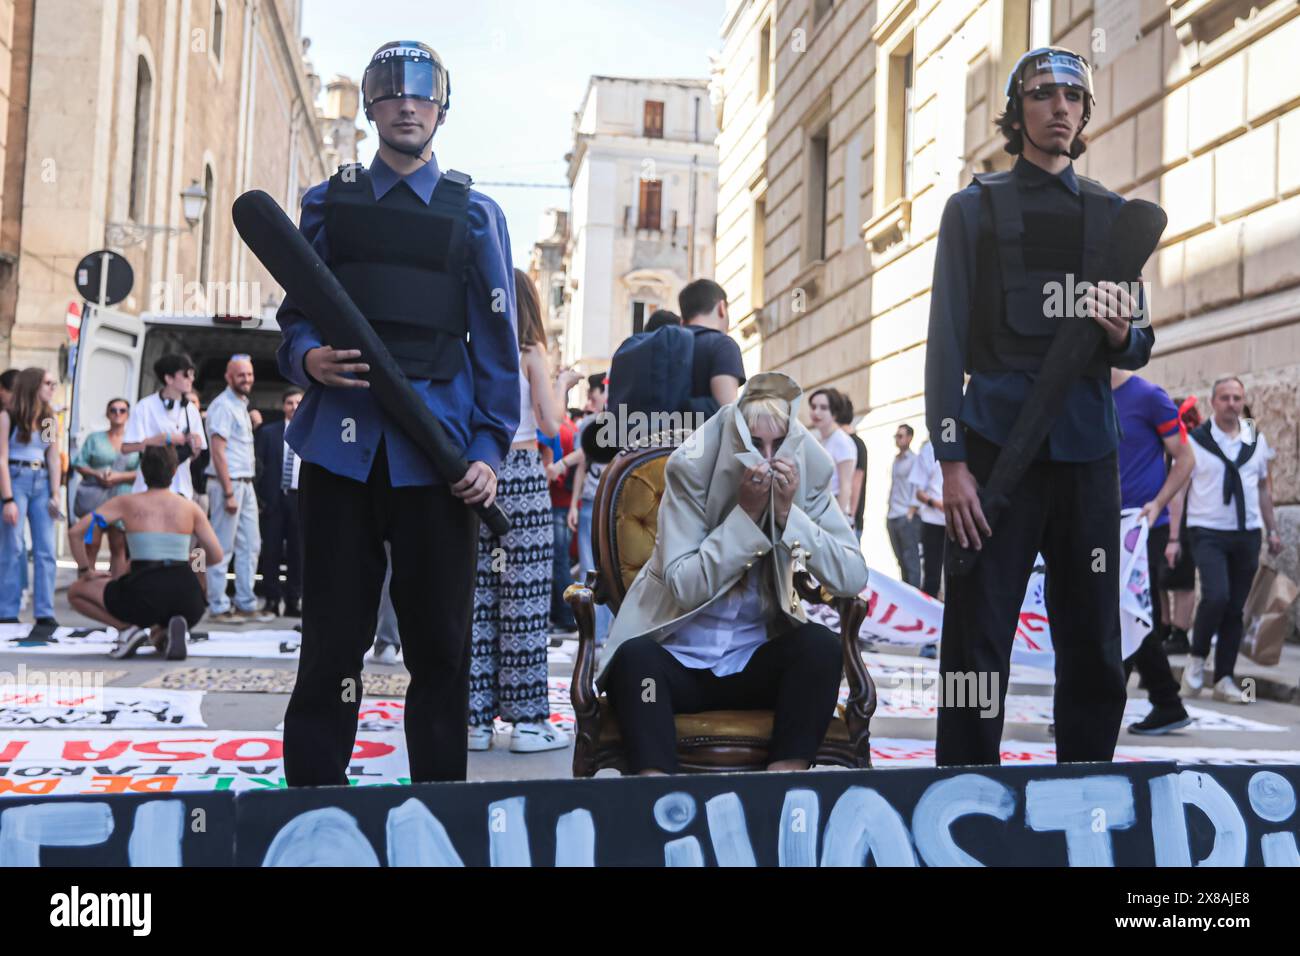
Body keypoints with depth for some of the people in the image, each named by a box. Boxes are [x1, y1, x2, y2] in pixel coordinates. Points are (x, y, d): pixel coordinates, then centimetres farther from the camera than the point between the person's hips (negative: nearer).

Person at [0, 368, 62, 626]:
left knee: (46, 550, 1)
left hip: (42, 482, 5)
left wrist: (55, 495, 1)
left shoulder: (51, 419, 12)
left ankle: (45, 613, 4)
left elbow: (54, 460, 10)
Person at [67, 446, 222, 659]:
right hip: (187, 602, 1)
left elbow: (75, 532, 4)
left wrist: (85, 572, 18)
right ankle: (162, 633, 3)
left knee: (75, 591, 22)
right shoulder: (191, 508, 11)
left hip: (144, 594, -1)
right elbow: (216, 556, 8)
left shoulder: (125, 503, 9)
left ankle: (128, 628, 1)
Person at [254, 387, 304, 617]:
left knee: (297, 552, 4)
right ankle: (272, 600, 8)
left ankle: (293, 601, 10)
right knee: (271, 551, 2)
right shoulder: (268, 432, 6)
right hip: (273, 499, 0)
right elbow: (257, 465, 3)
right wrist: (257, 499, -4)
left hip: (301, 500, 0)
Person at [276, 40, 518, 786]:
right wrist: (307, 356, -10)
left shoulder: (474, 215, 9)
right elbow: (296, 313, 14)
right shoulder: (329, 204, 13)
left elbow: (497, 343, 5)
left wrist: (490, 448, -4)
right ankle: (311, 790, 15)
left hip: (437, 447, 0)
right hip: (341, 442, 1)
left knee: (440, 642, 5)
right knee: (332, 637, 4)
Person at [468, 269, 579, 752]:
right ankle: (527, 718, 2)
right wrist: (562, 384, 11)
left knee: (479, 595, 6)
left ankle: (477, 716, 10)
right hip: (520, 475, -5)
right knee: (525, 597, -1)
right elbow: (550, 425, -6)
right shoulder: (529, 353, -3)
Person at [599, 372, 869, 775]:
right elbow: (684, 585, -19)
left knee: (820, 646, -26)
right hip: (679, 661, -2)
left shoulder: (807, 475, -4)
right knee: (635, 655, -32)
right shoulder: (692, 470, -11)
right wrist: (746, 511, -23)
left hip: (753, 665, 2)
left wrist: (788, 512, -22)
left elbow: (853, 577, -13)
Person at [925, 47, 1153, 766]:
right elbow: (947, 339, 0)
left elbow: (1139, 350, 19)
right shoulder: (975, 208, 9)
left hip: (1088, 451, 3)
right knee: (977, 644, -4)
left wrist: (1118, 332, -7)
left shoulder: (1113, 215, 17)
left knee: (1094, 645, 5)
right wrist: (952, 461, -10)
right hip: (998, 447, -3)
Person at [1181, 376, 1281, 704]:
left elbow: (1264, 486, 17)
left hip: (1247, 533, 4)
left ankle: (1224, 680, 15)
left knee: (1236, 609, 6)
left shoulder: (1257, 439, 8)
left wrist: (1272, 530, 15)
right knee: (1216, 596, -21)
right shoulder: (1195, 441, -5)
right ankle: (1196, 658, 3)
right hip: (1209, 532, -4)